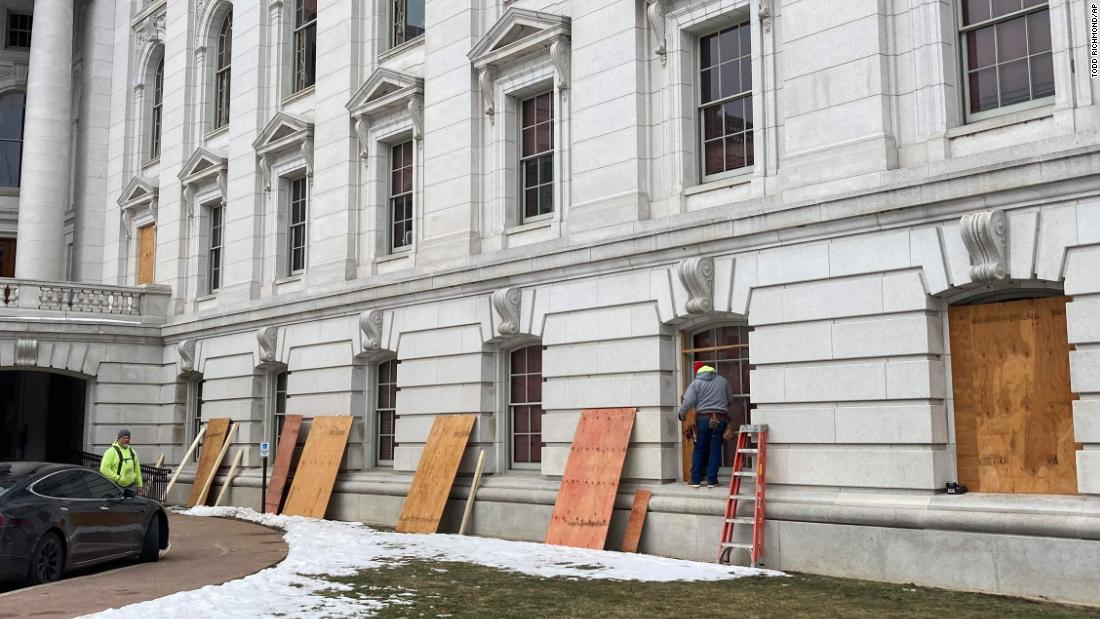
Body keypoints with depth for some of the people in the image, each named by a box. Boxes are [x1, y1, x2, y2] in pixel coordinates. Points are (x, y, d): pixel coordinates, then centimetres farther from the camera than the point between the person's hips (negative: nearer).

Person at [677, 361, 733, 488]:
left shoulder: (696, 383, 0)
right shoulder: (722, 381, 10)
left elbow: (688, 402, -9)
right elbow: (729, 400, 17)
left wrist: (680, 414, 7)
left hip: (703, 418, -1)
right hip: (720, 419, 1)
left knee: (699, 449, 8)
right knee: (715, 450, 4)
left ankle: (696, 479, 7)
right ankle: (712, 480, 3)